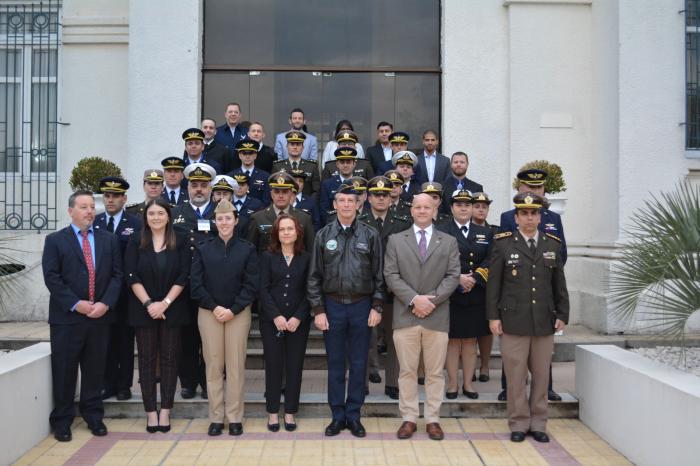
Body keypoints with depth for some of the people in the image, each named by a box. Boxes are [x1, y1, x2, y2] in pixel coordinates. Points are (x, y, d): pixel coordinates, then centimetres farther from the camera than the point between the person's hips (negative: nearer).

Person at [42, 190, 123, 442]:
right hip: (66, 317, -2)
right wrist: (76, 304, -14)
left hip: (100, 316, 2)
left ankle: (94, 416, 24)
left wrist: (105, 303, -9)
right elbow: (52, 278, -6)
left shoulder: (109, 240, 9)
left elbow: (116, 275, 5)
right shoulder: (55, 240, 1)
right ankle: (62, 421, 18)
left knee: (95, 370, 10)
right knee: (64, 371, 5)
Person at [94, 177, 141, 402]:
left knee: (125, 339, 6)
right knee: (105, 339, 8)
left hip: (126, 292, -2)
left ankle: (124, 385, 16)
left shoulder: (136, 224, -2)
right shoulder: (93, 223, 7)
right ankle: (108, 383, 18)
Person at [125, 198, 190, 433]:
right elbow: (132, 276, -3)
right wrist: (148, 304, -12)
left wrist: (165, 303, -12)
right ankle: (151, 411, 11)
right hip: (143, 309, 0)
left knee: (169, 358, 3)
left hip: (172, 309, 0)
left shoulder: (179, 242, 2)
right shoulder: (136, 241, 3)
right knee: (147, 359, 4)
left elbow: (183, 276, -3)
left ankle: (165, 410, 11)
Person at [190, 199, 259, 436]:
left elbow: (251, 285, -2)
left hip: (238, 313, -1)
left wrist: (233, 310, -11)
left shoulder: (247, 249, 2)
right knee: (213, 365, 3)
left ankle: (235, 417, 11)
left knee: (236, 365, 1)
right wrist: (214, 307, -9)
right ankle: (216, 417, 12)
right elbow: (195, 284, 1)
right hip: (209, 312, 1)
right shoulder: (203, 249, 6)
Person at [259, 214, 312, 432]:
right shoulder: (268, 256, 2)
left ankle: (290, 412, 15)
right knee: (273, 365, 3)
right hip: (271, 321, 0)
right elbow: (264, 289, -3)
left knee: (295, 366, 4)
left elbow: (308, 291, 0)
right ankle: (273, 412, 14)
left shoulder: (306, 258, 3)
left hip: (298, 321, 1)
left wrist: (298, 318, -11)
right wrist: (276, 316, -13)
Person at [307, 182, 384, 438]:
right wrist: (318, 310, -4)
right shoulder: (323, 235, 3)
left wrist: (376, 307, -4)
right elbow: (314, 276, 2)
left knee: (358, 364, 7)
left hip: (362, 306, 0)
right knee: (335, 364, 8)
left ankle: (353, 415, 19)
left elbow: (378, 275, 2)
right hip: (332, 306, 0)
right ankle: (337, 415, 19)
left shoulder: (371, 235, 1)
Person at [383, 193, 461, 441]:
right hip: (405, 315, 0)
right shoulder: (395, 240, 7)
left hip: (437, 316, 1)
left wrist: (432, 299, -12)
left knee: (435, 372, 7)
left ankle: (432, 419, 17)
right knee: (407, 371, 5)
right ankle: (409, 418, 16)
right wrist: (413, 299, -13)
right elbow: (391, 275, -1)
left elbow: (453, 276, 1)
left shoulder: (449, 242, 9)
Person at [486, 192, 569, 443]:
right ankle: (519, 424, 17)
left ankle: (538, 423, 23)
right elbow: (493, 283, -1)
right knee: (516, 376, 3)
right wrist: (493, 316, -5)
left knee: (541, 375, 10)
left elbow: (559, 285, 12)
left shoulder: (553, 245, 9)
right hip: (513, 322, -3)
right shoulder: (503, 244, 0)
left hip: (545, 323, 3)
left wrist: (562, 315, 7)